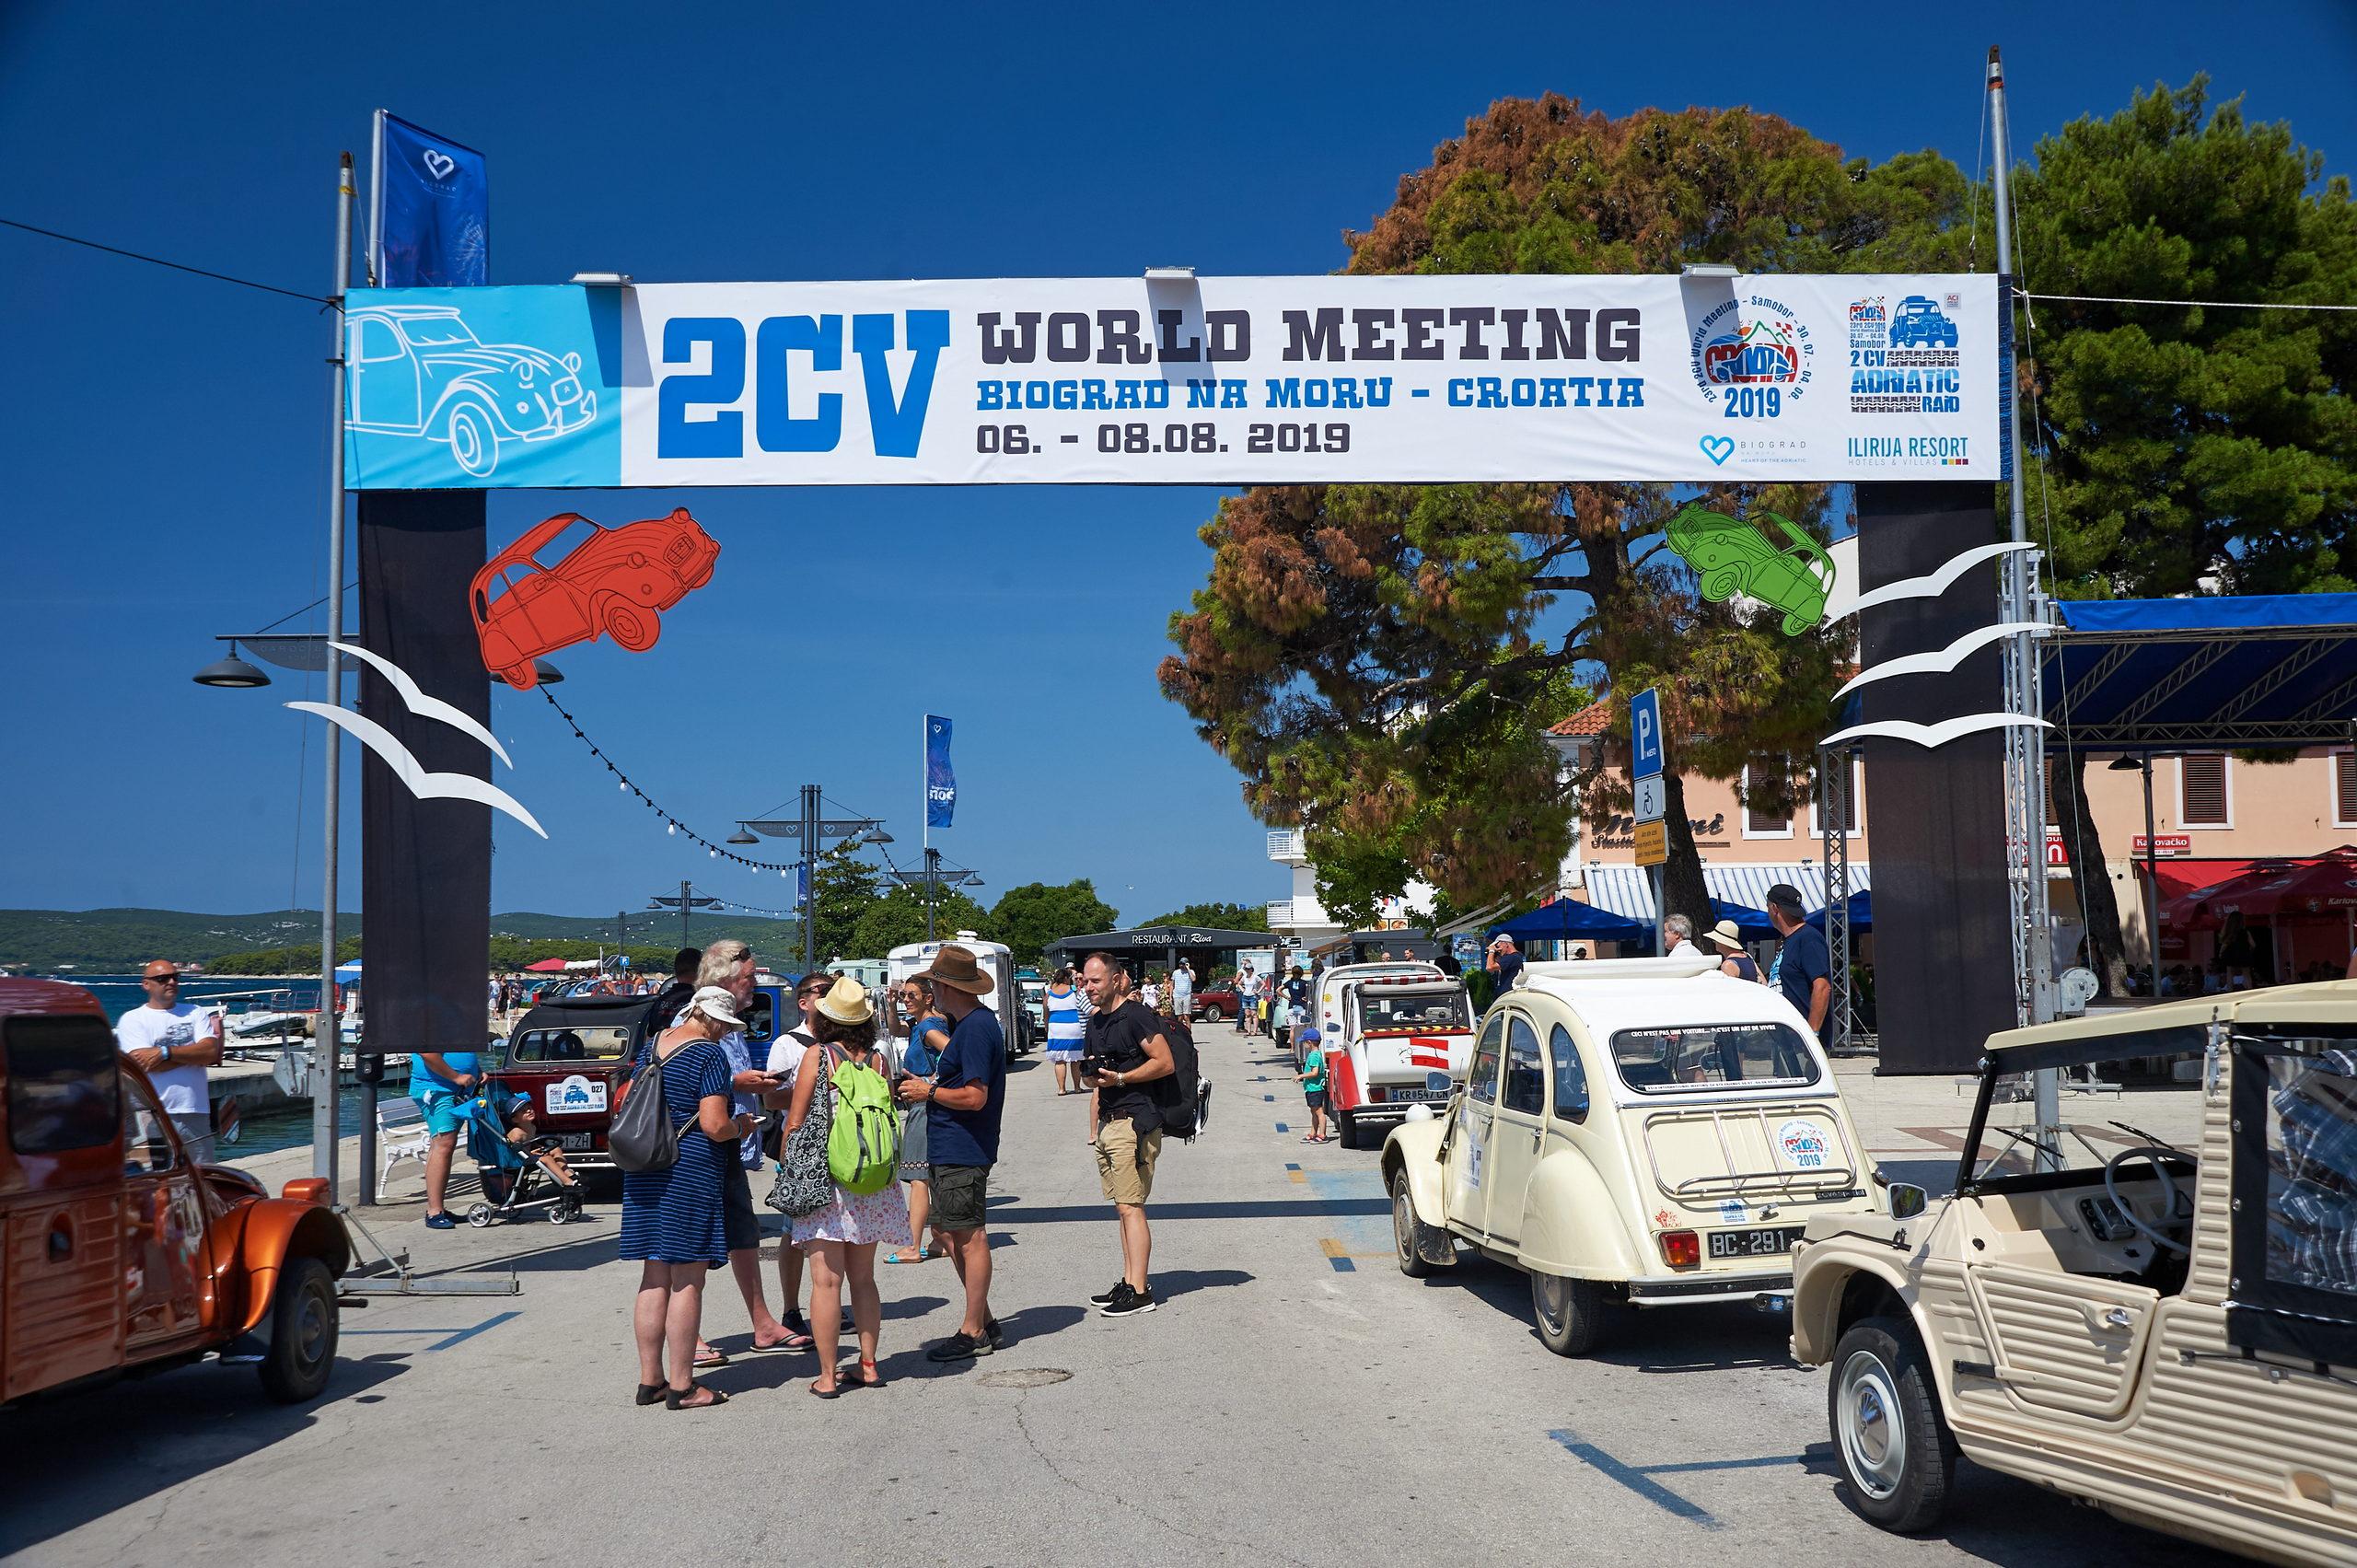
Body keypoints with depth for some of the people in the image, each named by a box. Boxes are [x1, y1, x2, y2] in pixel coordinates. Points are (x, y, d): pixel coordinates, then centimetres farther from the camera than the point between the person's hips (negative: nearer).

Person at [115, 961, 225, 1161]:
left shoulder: (196, 1013, 12)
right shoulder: (132, 1019, 5)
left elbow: (211, 1053, -3)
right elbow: (144, 1063, -10)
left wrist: (165, 1052, -12)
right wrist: (194, 1053, -5)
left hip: (195, 1114, 3)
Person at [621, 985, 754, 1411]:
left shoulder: (654, 1045, 12)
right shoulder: (709, 1053, -12)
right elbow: (714, 1124, -19)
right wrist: (741, 1127, 1)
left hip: (646, 1173, 8)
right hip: (692, 1173, -8)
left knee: (654, 1279, 13)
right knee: (687, 1282, -2)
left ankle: (650, 1379, 18)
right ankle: (682, 1387, 3)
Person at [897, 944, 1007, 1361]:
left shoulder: (975, 1029, -18)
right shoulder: (975, 1022, 15)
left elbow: (975, 1097, -24)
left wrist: (928, 1092, -11)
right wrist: (927, 1085, 13)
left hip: (962, 1152, -11)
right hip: (951, 1150, 11)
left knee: (969, 1237, -3)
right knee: (958, 1236, 15)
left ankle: (974, 1333, 4)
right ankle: (984, 1322, 23)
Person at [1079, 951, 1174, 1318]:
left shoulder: (1136, 1016, -10)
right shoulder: (1095, 1022, 17)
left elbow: (1164, 1063, -15)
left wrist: (1119, 1078, -19)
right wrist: (1090, 1076, 6)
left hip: (1134, 1121, -9)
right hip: (1108, 1122, 9)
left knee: (1131, 1207, -10)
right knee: (1122, 1206, 11)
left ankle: (1139, 1291, -8)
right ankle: (1129, 1282, 15)